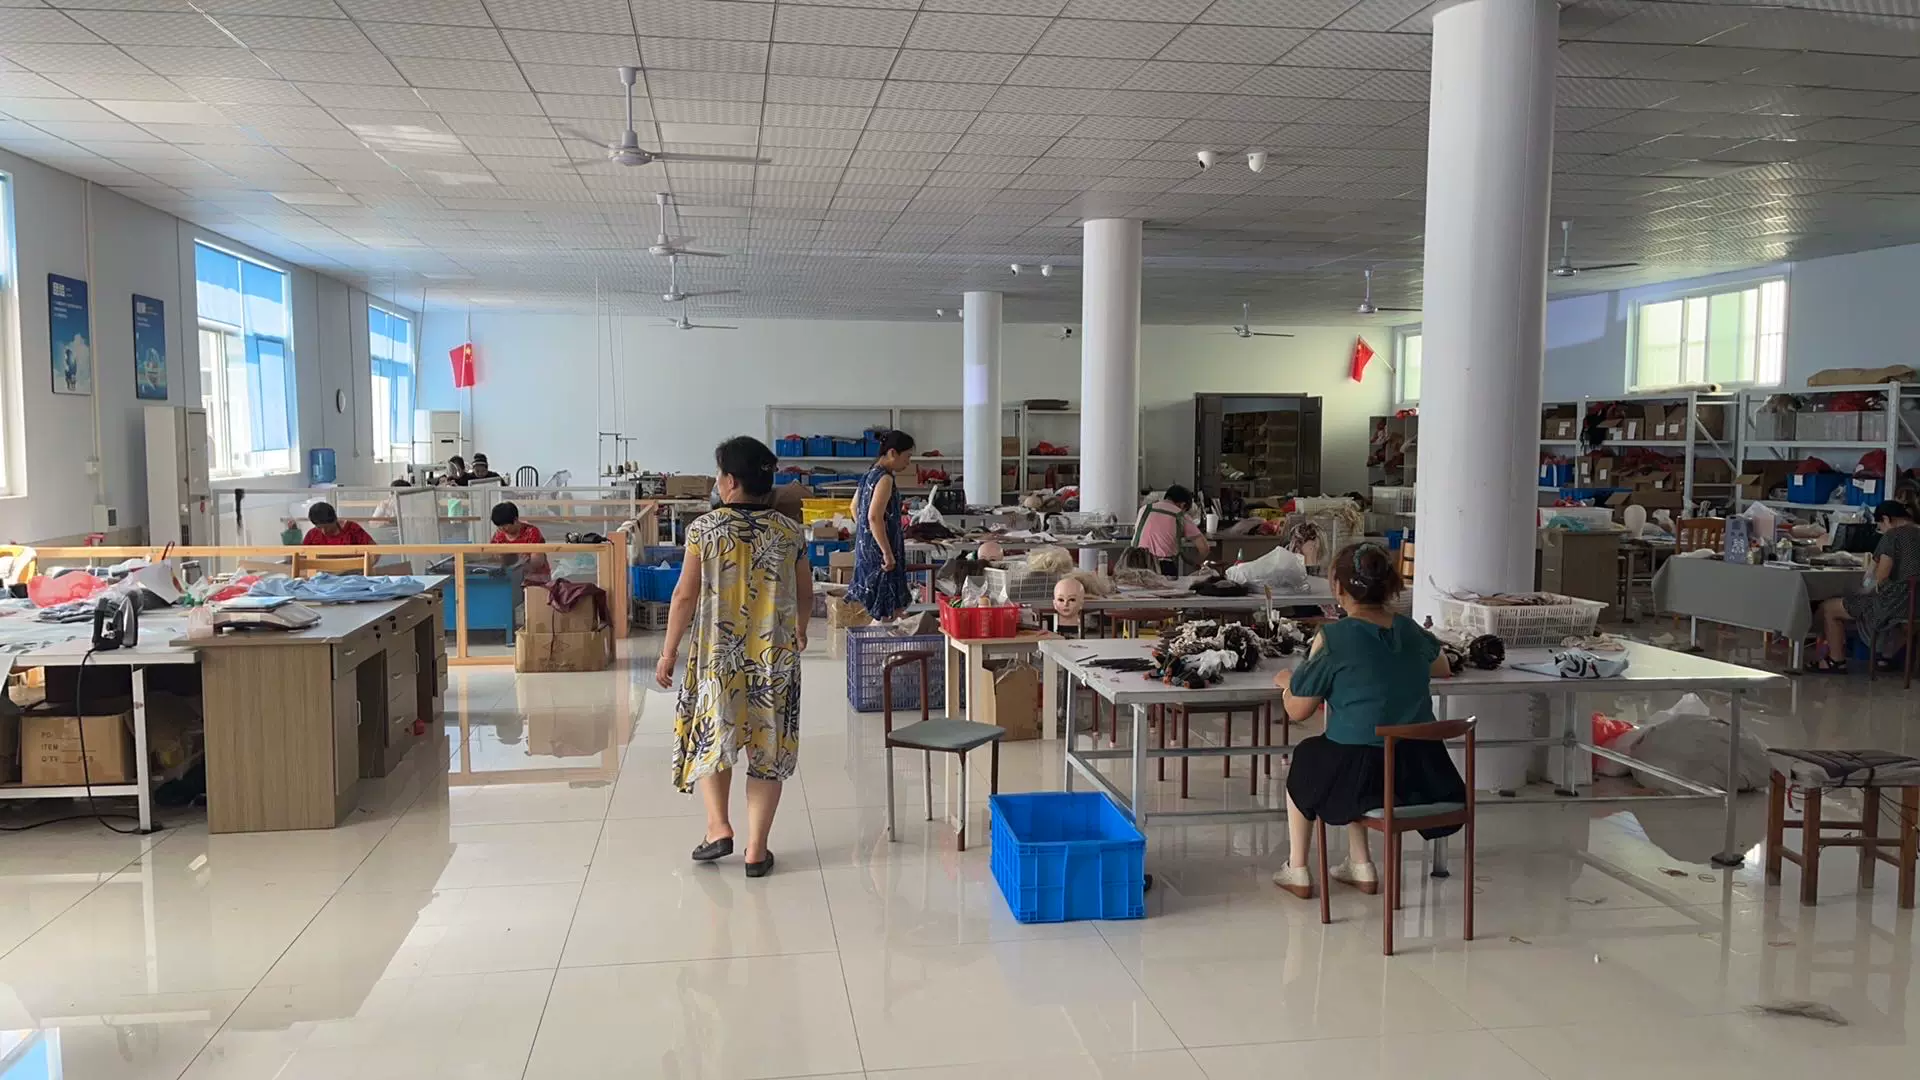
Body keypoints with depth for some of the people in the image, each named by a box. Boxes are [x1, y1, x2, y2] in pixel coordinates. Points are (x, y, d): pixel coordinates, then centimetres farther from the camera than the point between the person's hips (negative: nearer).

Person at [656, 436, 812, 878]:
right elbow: (806, 595, 8)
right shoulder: (789, 532, -1)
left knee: (710, 736, 20)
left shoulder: (704, 528, -9)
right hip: (775, 657, 2)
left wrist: (669, 652, 1)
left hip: (718, 656, -1)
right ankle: (756, 850, 12)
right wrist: (799, 631, 28)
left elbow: (686, 595, -8)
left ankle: (719, 828, 12)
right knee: (767, 749, 9)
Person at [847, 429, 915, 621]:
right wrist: (888, 553, -22)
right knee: (893, 610, -7)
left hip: (865, 547, 10)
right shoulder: (885, 478, -16)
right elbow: (875, 517, -25)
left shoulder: (870, 474, 13)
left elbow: (854, 507, 25)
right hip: (879, 551, -10)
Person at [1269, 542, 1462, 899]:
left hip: (1362, 770, -5)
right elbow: (1442, 669, 27)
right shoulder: (1410, 630, 4)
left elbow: (1296, 711, -5)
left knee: (1305, 756, 26)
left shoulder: (1333, 638, -12)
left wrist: (1286, 681, 14)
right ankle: (1360, 867, 36)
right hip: (1422, 772, 5)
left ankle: (1297, 872, 33)